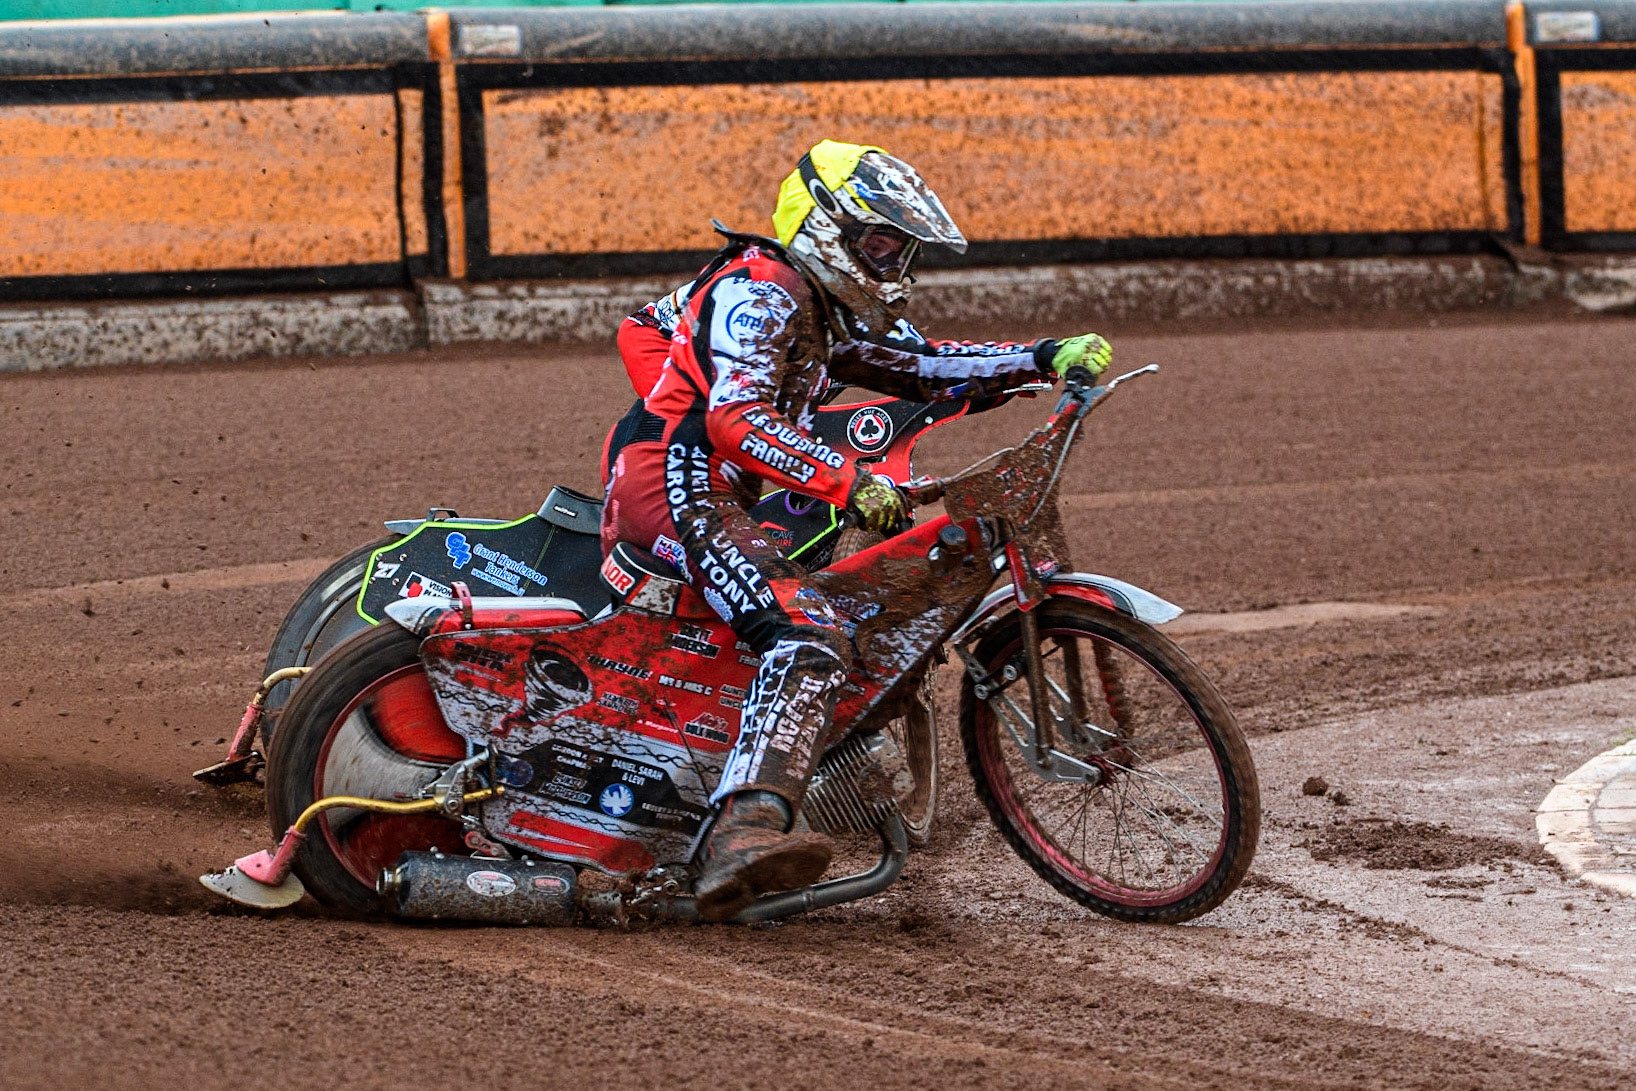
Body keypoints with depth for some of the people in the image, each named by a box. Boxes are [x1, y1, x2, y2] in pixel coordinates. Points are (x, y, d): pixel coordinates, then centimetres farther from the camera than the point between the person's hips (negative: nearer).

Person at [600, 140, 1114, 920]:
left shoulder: (826, 314, 23)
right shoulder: (759, 291, -9)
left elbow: (920, 365, 23)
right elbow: (737, 420, -22)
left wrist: (1044, 358, 12)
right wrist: (847, 482, -31)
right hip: (677, 484, -11)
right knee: (810, 641, -32)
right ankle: (744, 836, -51)